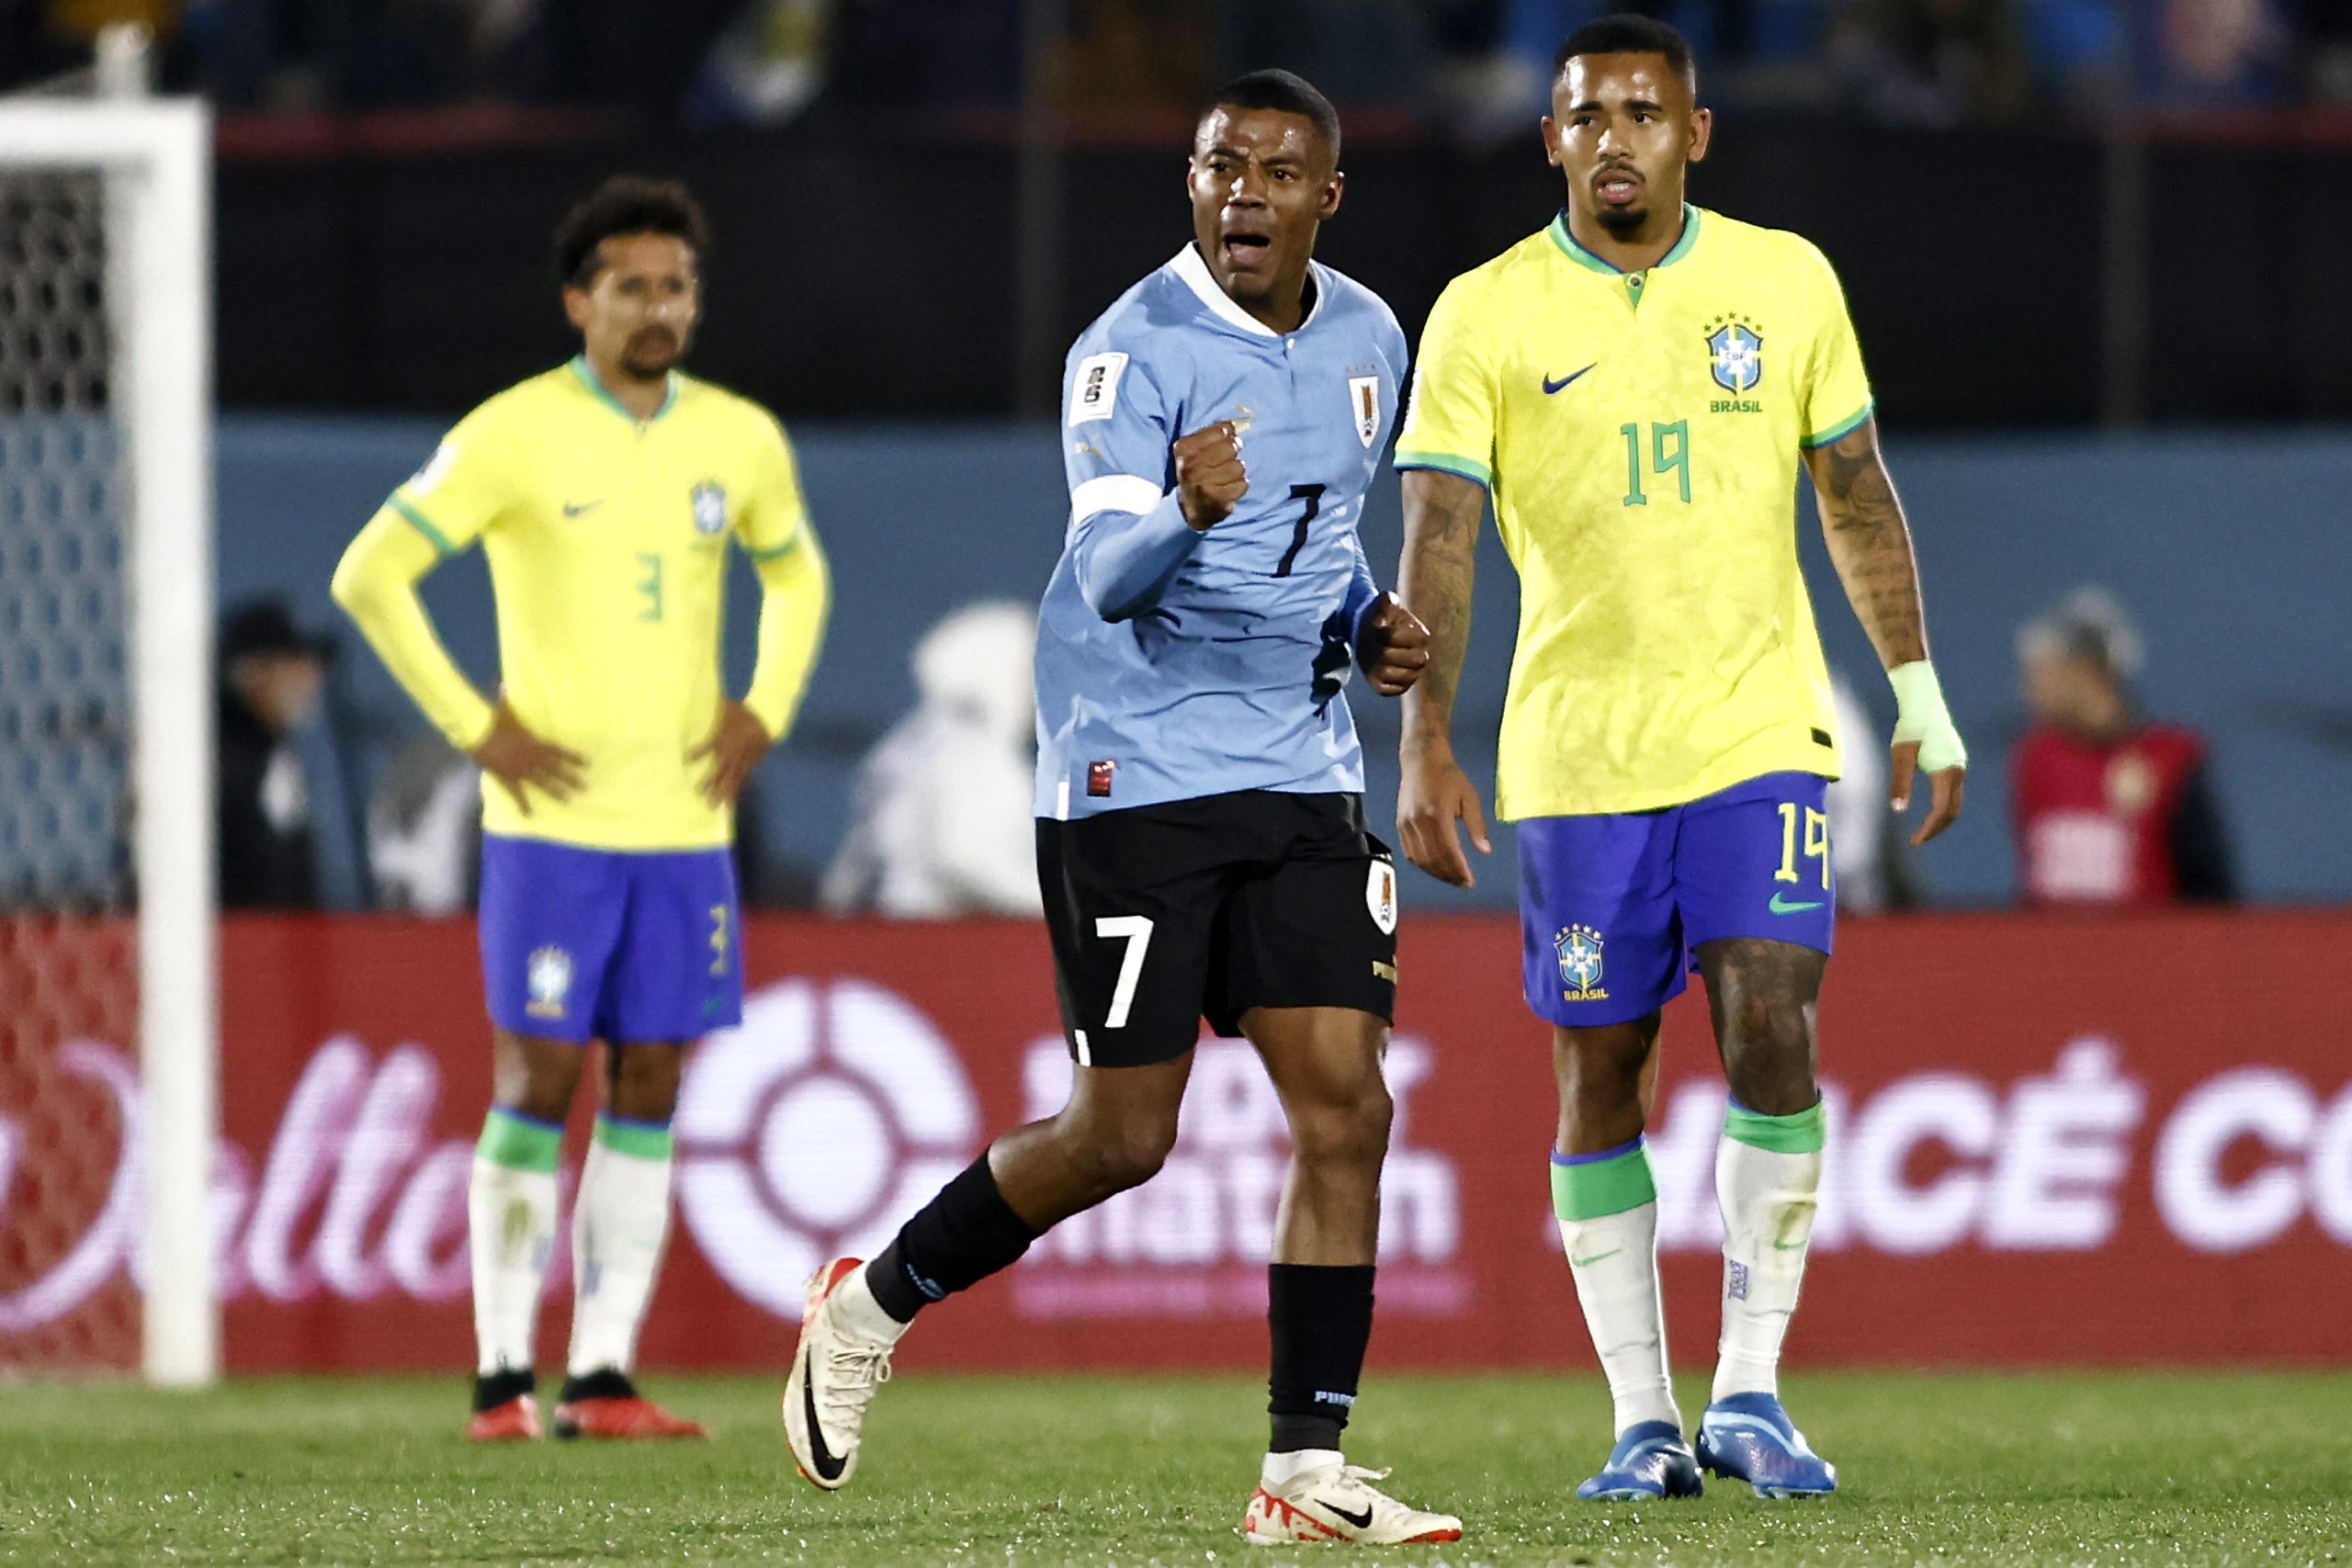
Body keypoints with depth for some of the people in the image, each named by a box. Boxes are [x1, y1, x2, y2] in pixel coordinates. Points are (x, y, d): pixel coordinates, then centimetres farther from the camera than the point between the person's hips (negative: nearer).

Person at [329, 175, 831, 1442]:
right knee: (538, 1083, -4)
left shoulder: (741, 440, 7)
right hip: (553, 823, -4)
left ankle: (602, 1378, 7)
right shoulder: (514, 436, -7)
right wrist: (476, 729, -9)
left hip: (684, 826, 4)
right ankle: (503, 1376, 2)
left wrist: (764, 714, 10)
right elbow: (368, 575, -7)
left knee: (648, 1087, 3)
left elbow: (796, 575, 26)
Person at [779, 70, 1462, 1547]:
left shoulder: (1368, 341, 9)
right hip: (1135, 776, -6)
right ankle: (873, 1301, 22)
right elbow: (1104, 576, -25)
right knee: (1122, 1137, -2)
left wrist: (1371, 622, 5)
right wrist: (1188, 511, -46)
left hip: (1302, 775, 6)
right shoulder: (1133, 350, -14)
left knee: (1347, 1108, -6)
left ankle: (1307, 1470, -2)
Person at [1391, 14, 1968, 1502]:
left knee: (1772, 1031, -14)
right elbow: (1437, 542, -8)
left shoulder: (1786, 281, 5)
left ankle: (1750, 1393, -6)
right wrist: (1426, 744, -18)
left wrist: (1921, 693, 13)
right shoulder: (1485, 317, -3)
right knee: (1603, 1078, 3)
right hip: (1576, 752, -1)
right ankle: (1644, 1421, 10)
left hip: (1762, 731, 1)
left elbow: (1857, 494, 14)